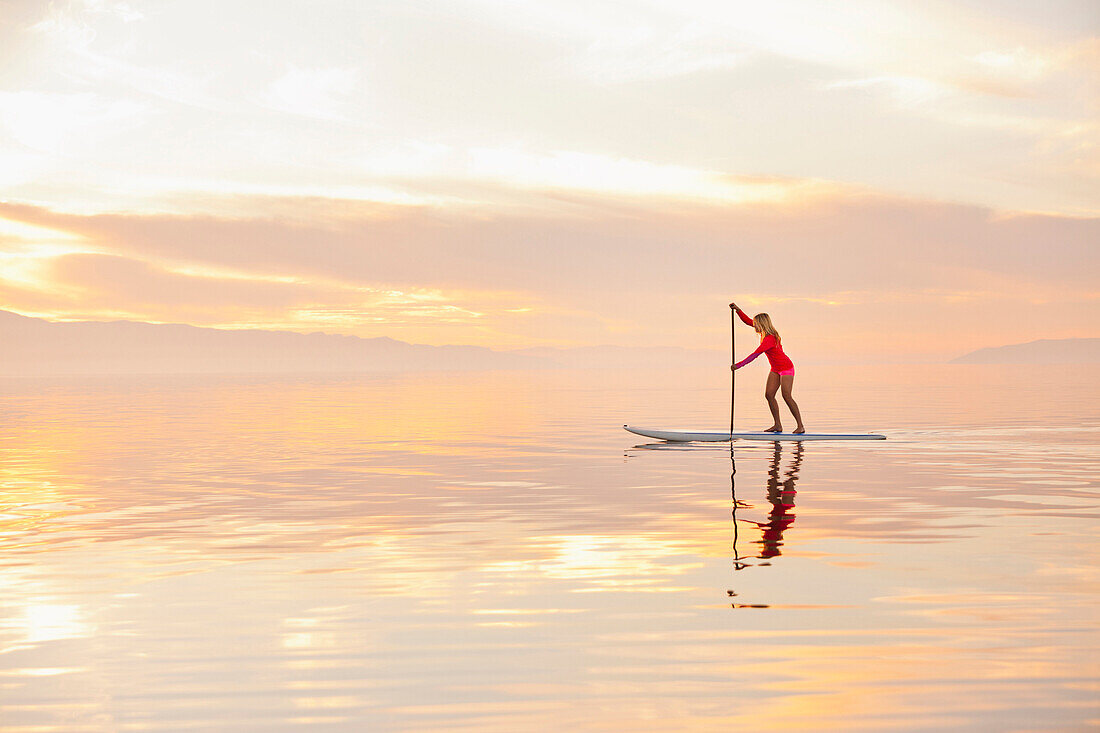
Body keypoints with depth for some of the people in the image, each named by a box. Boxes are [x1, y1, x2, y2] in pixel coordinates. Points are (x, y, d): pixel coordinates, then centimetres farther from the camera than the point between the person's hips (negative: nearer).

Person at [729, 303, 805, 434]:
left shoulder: (769, 339, -27)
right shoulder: (765, 332, -1)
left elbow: (755, 355, -31)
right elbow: (747, 321, 9)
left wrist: (739, 365, -31)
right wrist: (738, 310, -3)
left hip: (786, 368, -9)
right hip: (776, 369, 9)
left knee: (786, 396, -19)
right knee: (769, 394, -1)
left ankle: (800, 426, -16)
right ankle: (778, 425, 1)